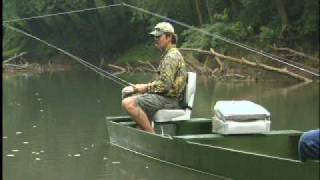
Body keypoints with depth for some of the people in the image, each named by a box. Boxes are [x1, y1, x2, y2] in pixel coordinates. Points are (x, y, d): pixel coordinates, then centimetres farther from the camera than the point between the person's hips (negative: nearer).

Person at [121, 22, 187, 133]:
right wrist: (139, 87, 12)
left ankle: (152, 134, -24)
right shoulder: (167, 55, 21)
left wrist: (145, 88, -10)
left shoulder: (172, 56, -14)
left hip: (168, 99, -11)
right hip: (166, 96, 11)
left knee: (128, 103, -26)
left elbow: (164, 85, -22)